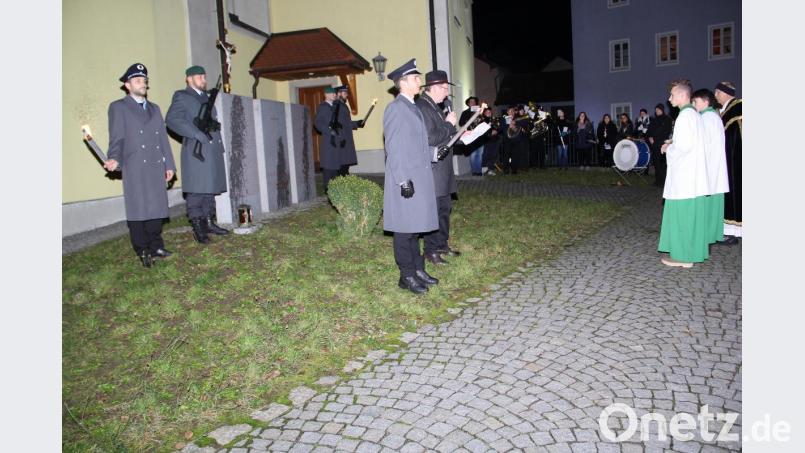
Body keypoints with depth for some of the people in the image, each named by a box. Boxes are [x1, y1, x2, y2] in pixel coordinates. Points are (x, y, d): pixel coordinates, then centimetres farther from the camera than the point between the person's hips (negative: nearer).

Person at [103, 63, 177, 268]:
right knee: (138, 210, -3)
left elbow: (163, 138, 17)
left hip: (156, 167, 5)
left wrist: (169, 164, 12)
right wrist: (115, 159, -19)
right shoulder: (118, 107, 5)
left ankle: (156, 247, 15)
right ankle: (143, 252, 4)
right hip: (135, 168, -5)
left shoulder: (154, 108, 21)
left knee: (157, 208, 6)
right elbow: (116, 139, -2)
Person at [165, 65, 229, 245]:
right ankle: (198, 228, -3)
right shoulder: (181, 96, -1)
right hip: (197, 150, -8)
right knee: (196, 189, -6)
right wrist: (198, 135, -19)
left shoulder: (206, 97, 23)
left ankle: (208, 223, 19)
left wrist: (218, 136, 14)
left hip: (213, 150, 8)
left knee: (210, 188, 11)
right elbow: (171, 119, -15)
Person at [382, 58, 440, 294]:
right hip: (406, 180, -9)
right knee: (405, 228, -1)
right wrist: (404, 180, -19)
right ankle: (406, 276, 9)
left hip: (420, 177, 9)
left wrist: (435, 153, 8)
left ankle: (418, 270, 24)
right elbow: (394, 148, -15)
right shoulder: (395, 108, -11)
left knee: (415, 226, 15)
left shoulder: (413, 107, 16)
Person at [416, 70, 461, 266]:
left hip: (443, 168, 10)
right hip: (432, 169, -10)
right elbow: (430, 138, -24)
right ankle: (431, 251, 7)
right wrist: (449, 124, -14)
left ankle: (442, 244, 29)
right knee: (433, 210, -3)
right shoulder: (422, 107, -17)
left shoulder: (435, 107, 16)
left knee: (445, 207, 17)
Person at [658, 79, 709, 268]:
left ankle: (681, 256, 3)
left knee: (681, 215, -3)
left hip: (684, 176, -9)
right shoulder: (694, 114, 15)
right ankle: (691, 252, 20)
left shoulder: (685, 115, -15)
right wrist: (672, 146, 13)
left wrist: (668, 148, -4)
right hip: (694, 177, 9)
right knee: (691, 215, 13)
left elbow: (684, 146, -22)